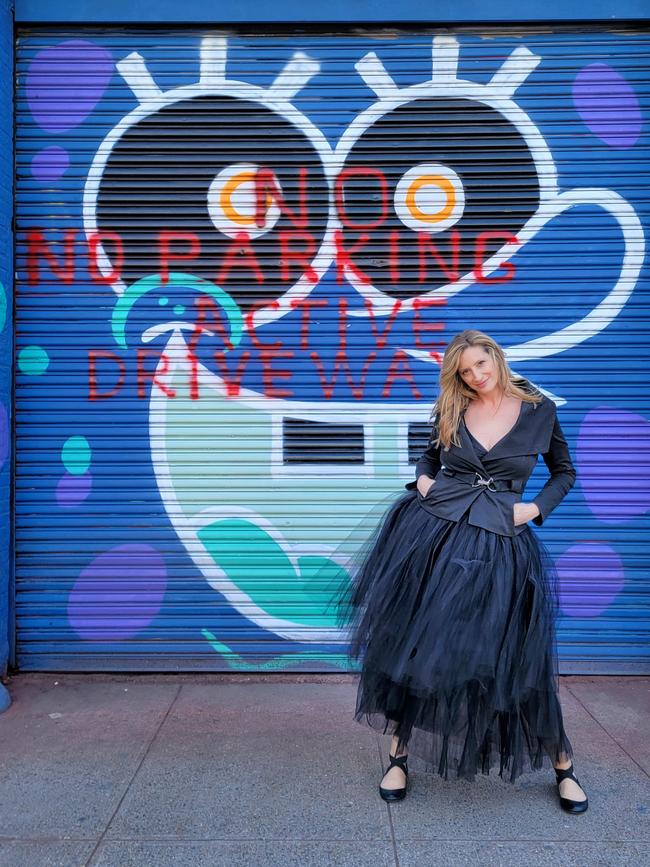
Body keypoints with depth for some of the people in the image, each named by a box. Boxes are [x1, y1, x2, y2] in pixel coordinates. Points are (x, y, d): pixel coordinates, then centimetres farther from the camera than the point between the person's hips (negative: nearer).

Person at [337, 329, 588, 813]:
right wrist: (423, 480, 2)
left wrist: (537, 508, -1)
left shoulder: (538, 410, 2)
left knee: (517, 656, 4)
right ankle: (400, 756, 21)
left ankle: (563, 768, 24)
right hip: (431, 531, 2)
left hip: (499, 546, -1)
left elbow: (565, 472, 14)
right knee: (414, 641, 4)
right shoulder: (450, 412, 6)